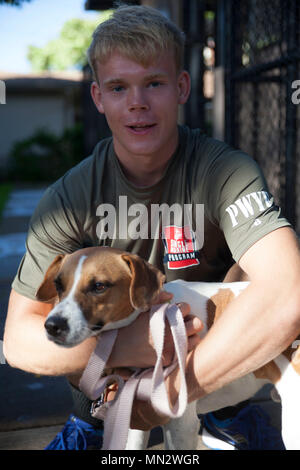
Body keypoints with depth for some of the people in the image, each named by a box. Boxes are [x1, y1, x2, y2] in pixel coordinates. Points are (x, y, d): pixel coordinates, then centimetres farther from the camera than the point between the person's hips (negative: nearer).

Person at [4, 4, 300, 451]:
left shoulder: (226, 172, -20)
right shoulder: (70, 199, -14)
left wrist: (173, 391, -31)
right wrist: (124, 345, -32)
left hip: (216, 381, -1)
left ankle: (226, 418, 3)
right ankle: (86, 427, 9)